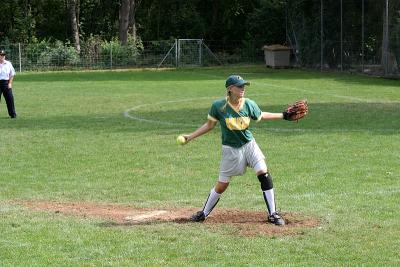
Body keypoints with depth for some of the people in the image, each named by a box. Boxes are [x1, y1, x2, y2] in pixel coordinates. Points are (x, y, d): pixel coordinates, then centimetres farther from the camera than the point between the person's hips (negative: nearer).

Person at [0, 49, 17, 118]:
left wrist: (10, 83, 1)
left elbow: (12, 74, 12)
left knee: (10, 98, -3)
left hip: (6, 83, 2)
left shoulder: (8, 64, 8)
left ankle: (12, 114, 4)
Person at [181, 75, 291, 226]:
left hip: (249, 145, 2)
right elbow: (210, 125, -1)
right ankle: (204, 213, 27)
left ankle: (272, 214, -1)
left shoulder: (249, 104, -9)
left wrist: (283, 116, 8)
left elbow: (261, 116, 11)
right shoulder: (218, 106, -16)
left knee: (264, 175, -12)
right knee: (221, 185, 5)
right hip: (231, 150, -2)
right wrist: (190, 137, -5)